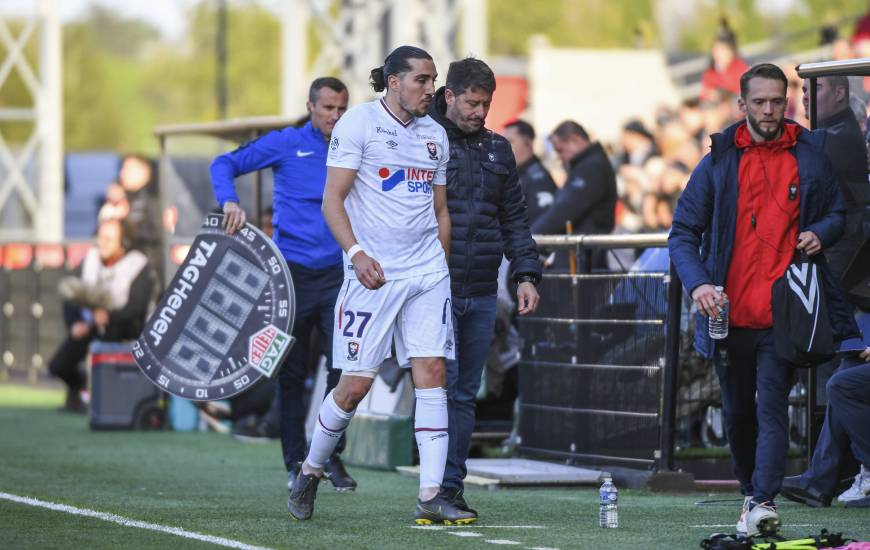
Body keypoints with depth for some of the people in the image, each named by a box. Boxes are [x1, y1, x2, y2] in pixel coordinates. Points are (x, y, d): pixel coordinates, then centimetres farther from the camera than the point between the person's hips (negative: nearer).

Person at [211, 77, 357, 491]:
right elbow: (224, 164, 0)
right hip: (292, 271, -2)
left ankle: (331, 456, 6)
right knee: (291, 371, 4)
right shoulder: (286, 144, 1)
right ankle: (295, 464, 14)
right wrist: (230, 202, -18)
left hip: (336, 273, 2)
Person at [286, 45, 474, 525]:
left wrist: (440, 264, 14)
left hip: (428, 273, 5)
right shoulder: (358, 123, -5)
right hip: (373, 272, -5)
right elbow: (332, 200, -9)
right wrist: (356, 253, -21)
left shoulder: (435, 135, 13)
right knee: (356, 383, -4)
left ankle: (431, 496, -6)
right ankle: (310, 471, 19)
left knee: (431, 372, -5)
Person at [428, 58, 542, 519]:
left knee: (465, 394, 7)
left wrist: (526, 274, 10)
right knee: (441, 386, -11)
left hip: (481, 294, 5)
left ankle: (452, 488, 10)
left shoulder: (497, 149, 15)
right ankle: (440, 487, -10)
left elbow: (514, 220, 20)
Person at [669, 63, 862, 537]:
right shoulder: (719, 162, 4)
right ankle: (750, 493, 29)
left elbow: (838, 213, 17)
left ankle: (764, 502, -20)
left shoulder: (809, 157, 4)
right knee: (738, 414, 13)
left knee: (772, 409, -13)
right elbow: (683, 233, 3)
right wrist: (698, 283, -15)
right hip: (729, 314, 2)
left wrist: (820, 233, -7)